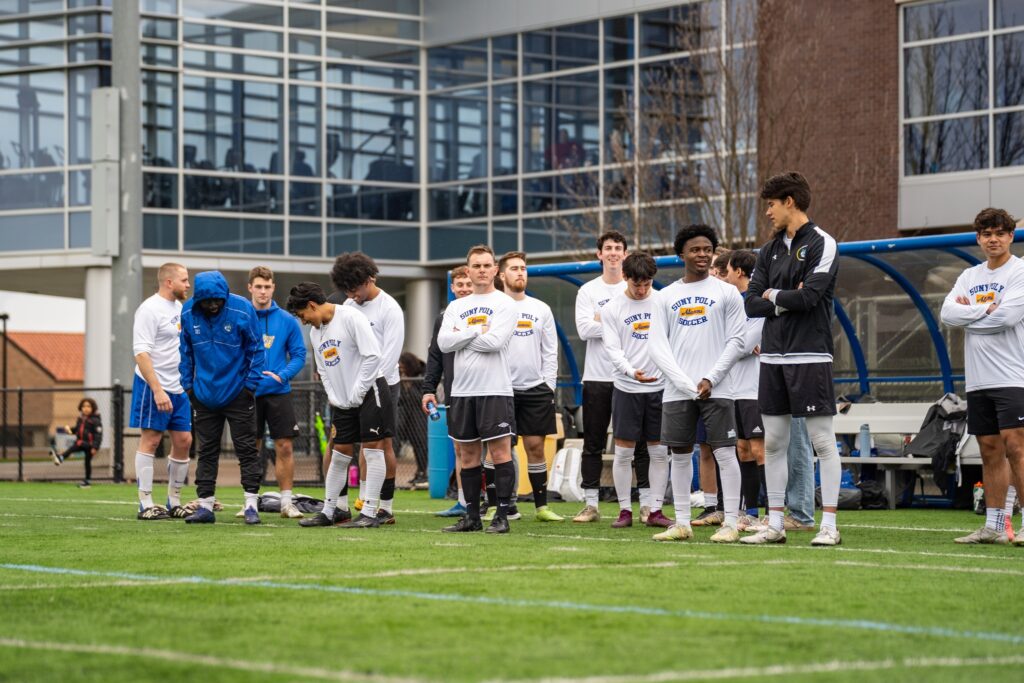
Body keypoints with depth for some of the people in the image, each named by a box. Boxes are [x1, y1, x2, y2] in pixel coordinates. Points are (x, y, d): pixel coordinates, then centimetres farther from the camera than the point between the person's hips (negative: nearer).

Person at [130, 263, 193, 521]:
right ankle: (145, 505, -1)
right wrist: (158, 391, -25)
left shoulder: (179, 308, 13)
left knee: (183, 441, 6)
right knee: (150, 440, -4)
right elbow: (141, 353, -19)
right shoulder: (150, 309, -13)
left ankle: (174, 503, 16)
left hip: (179, 388, 8)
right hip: (153, 386, -8)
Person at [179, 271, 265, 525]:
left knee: (247, 449, 0)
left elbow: (256, 349, -6)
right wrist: (188, 384, 5)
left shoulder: (242, 310, -14)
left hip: (238, 393, -3)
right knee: (206, 452, 7)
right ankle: (205, 506, 11)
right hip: (204, 395, 3)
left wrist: (251, 384, -8)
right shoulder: (188, 313, -5)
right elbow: (186, 351, 8)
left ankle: (251, 504, 3)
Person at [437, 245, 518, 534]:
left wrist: (461, 335, -4)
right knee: (469, 453, 8)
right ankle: (472, 516, 14)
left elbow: (495, 341, -15)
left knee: (500, 451, -6)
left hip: (495, 390, -5)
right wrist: (477, 330, -8)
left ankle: (502, 515, -4)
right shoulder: (455, 307, 14)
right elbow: (443, 343, 0)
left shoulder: (504, 304, -1)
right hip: (462, 390, 5)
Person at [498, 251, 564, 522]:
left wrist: (548, 385, 2)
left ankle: (542, 506, 8)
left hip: (536, 388, 2)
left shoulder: (541, 309, 11)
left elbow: (550, 351, 11)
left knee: (535, 447, 3)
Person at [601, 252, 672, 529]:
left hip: (659, 387, 1)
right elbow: (612, 349, -5)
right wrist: (632, 371, -21)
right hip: (626, 388, -1)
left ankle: (656, 511, 9)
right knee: (623, 452, 0)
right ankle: (625, 510, 8)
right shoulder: (612, 308, 0)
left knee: (660, 452, 3)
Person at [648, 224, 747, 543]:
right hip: (677, 390, 3)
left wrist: (710, 380, -10)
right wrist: (685, 383, -9)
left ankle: (730, 523, -4)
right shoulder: (665, 297, 10)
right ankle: (682, 523, 11)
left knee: (724, 452, -6)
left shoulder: (726, 293, 4)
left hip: (717, 389, -3)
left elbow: (736, 342, 0)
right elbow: (657, 347, 4)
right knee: (680, 455, 5)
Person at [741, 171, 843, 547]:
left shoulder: (821, 244, -5)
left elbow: (809, 295, -17)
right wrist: (788, 300, -8)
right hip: (773, 357, 7)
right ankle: (775, 524, 14)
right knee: (773, 442, 8)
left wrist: (773, 295, -2)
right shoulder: (769, 250, 14)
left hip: (809, 357, -7)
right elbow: (752, 303, 7)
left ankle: (829, 525, -2)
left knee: (822, 441, -4)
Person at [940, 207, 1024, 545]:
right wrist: (985, 309, -11)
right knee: (990, 451, 8)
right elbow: (948, 313, 2)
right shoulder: (969, 276, 15)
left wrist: (968, 313, -3)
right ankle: (993, 527, 11)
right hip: (977, 379, 6)